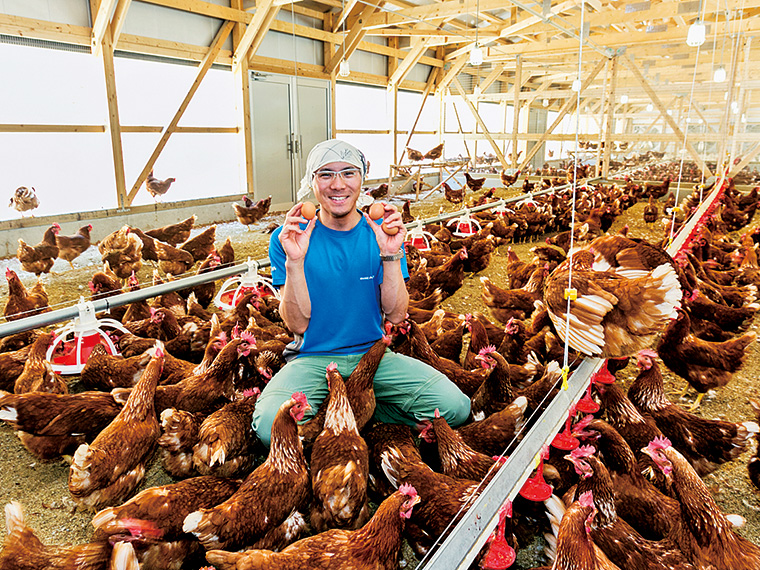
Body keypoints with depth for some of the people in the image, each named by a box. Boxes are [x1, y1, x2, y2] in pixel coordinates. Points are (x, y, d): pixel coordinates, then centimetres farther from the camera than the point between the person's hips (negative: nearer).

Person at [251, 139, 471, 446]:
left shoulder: (382, 234, 0)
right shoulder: (286, 239, -5)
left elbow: (396, 315, -6)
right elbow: (298, 324, -10)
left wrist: (391, 255, -18)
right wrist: (294, 261, -23)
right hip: (312, 359, -1)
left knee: (455, 406, -18)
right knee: (270, 425, -31)